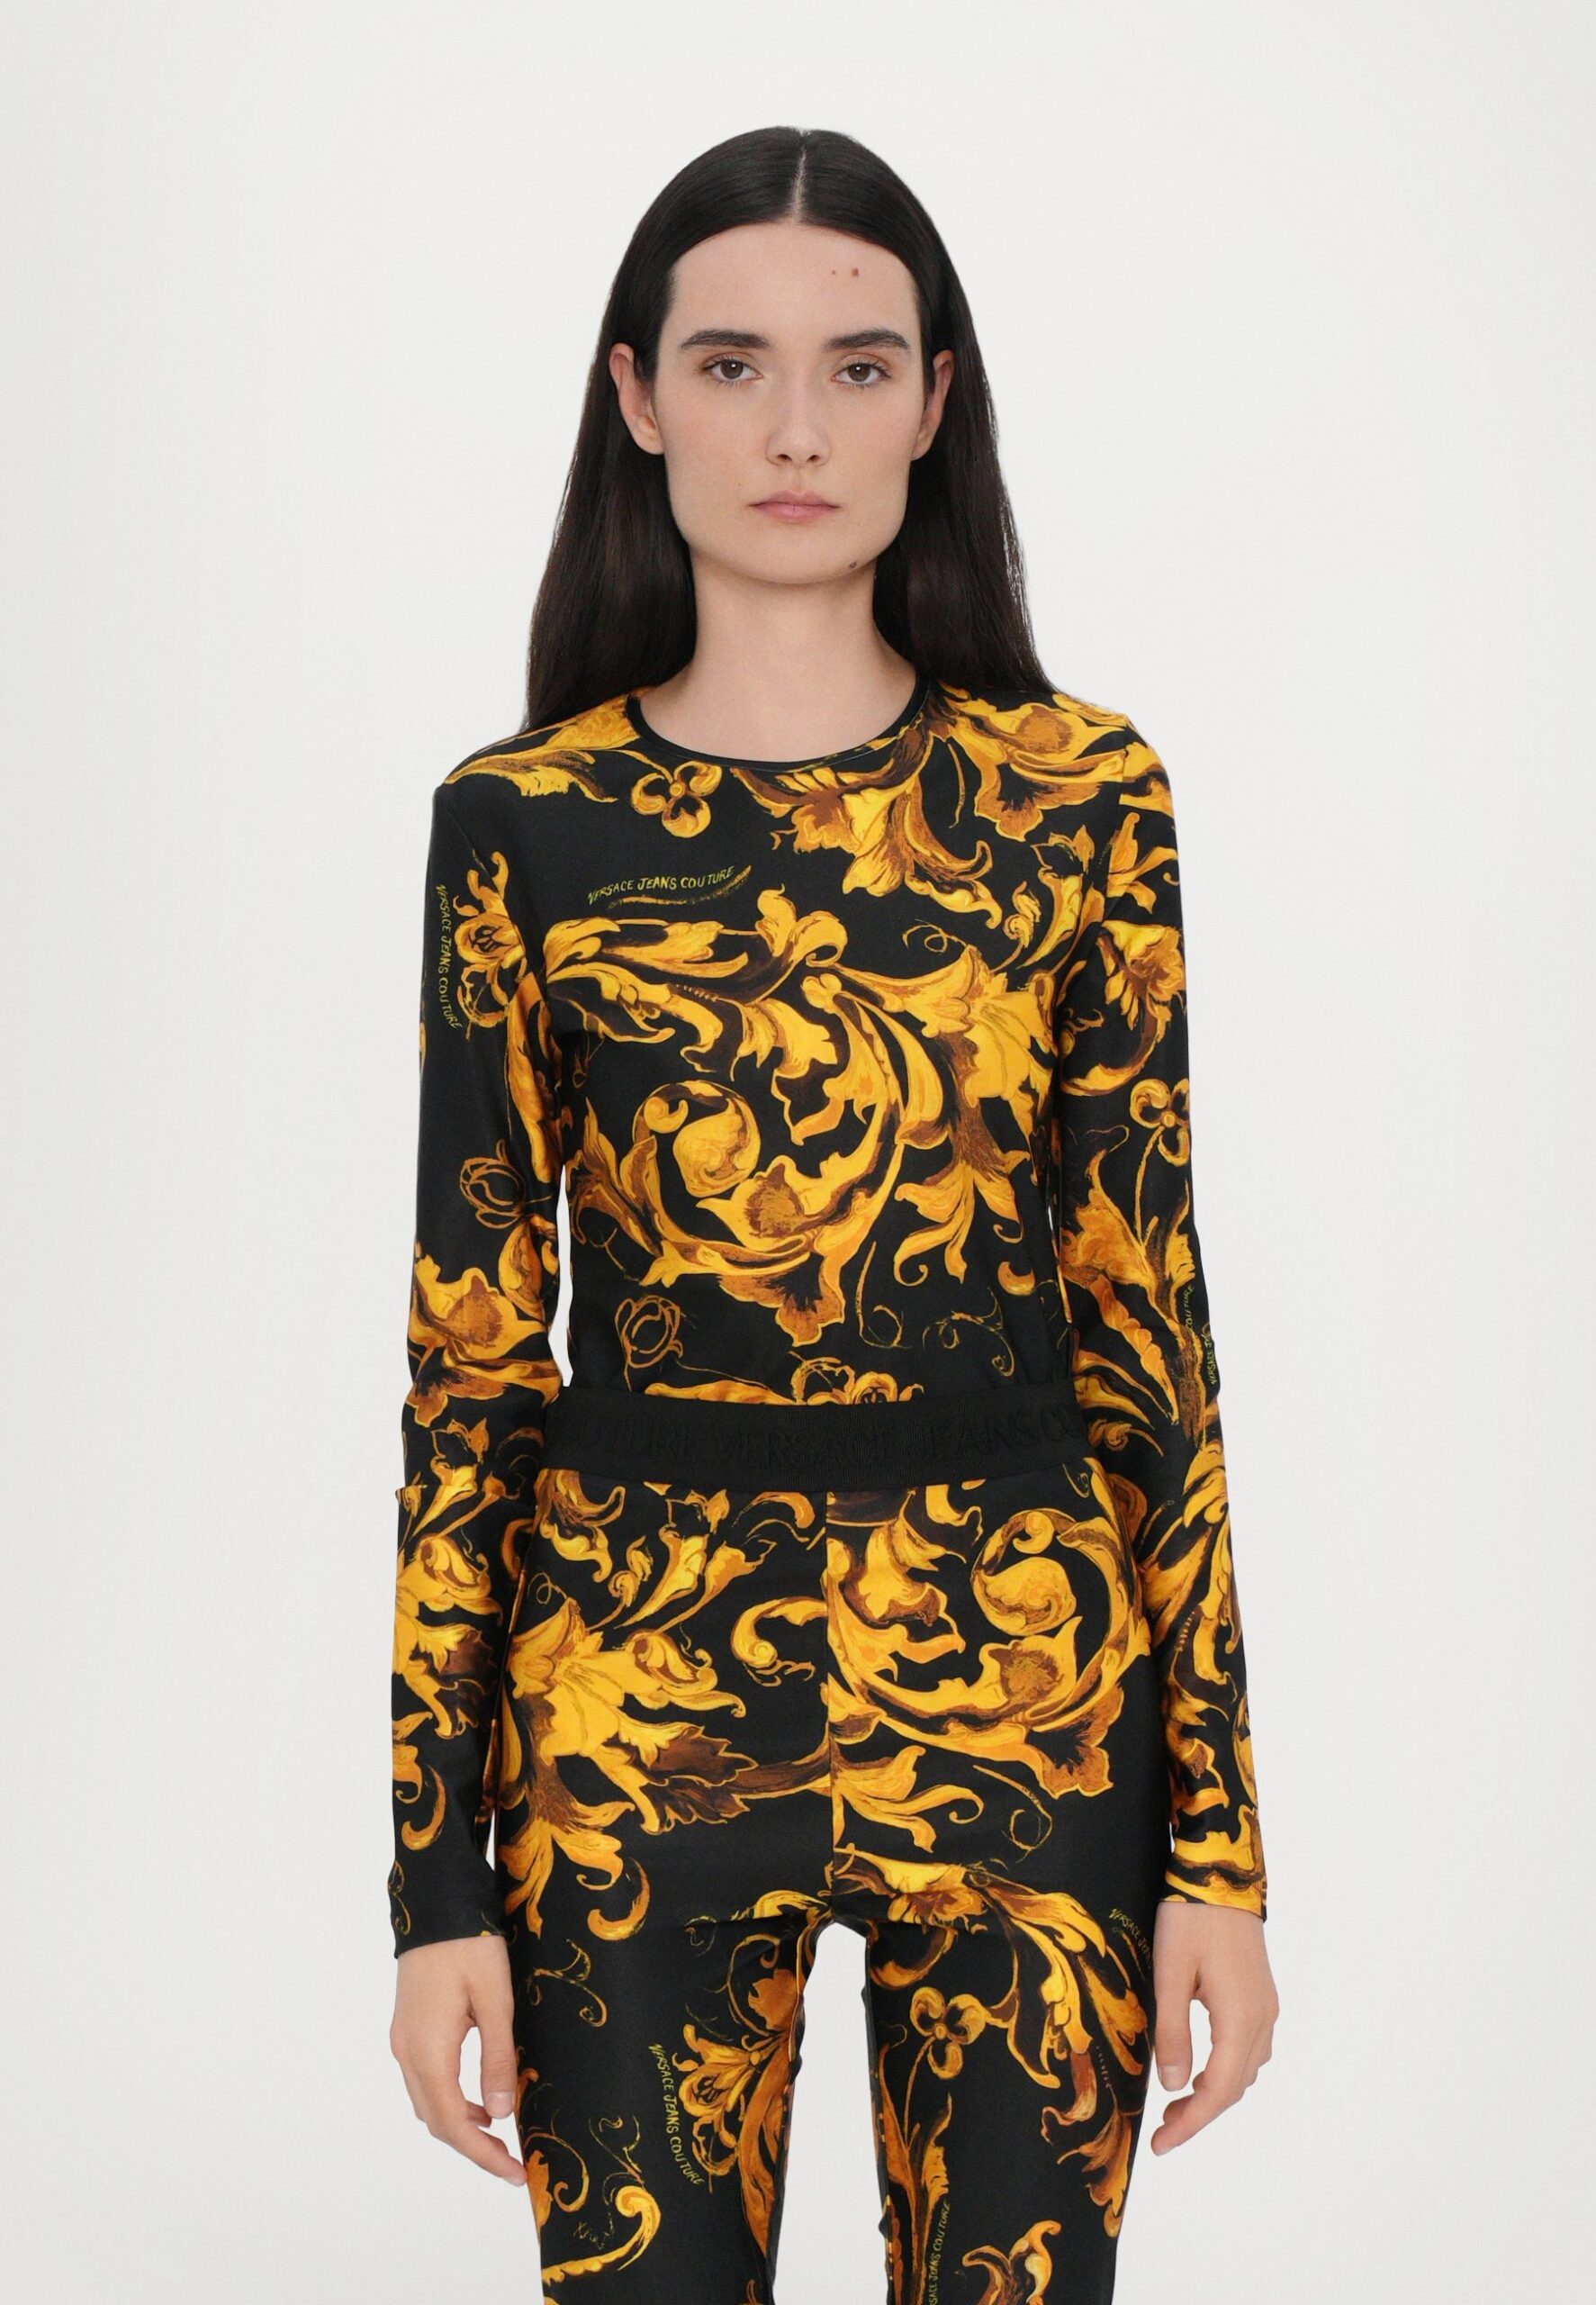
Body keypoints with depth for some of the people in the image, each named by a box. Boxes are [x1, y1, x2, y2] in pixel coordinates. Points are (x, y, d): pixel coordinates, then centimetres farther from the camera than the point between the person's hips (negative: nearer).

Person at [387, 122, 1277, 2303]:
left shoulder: (1082, 798, 1)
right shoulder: (519, 822, 0)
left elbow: (1151, 1313, 1)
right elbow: (474, 1346, 1)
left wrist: (1219, 1841, -1)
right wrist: (439, 1880, -1)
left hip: (1026, 1695, 1)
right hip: (636, 1706, 0)